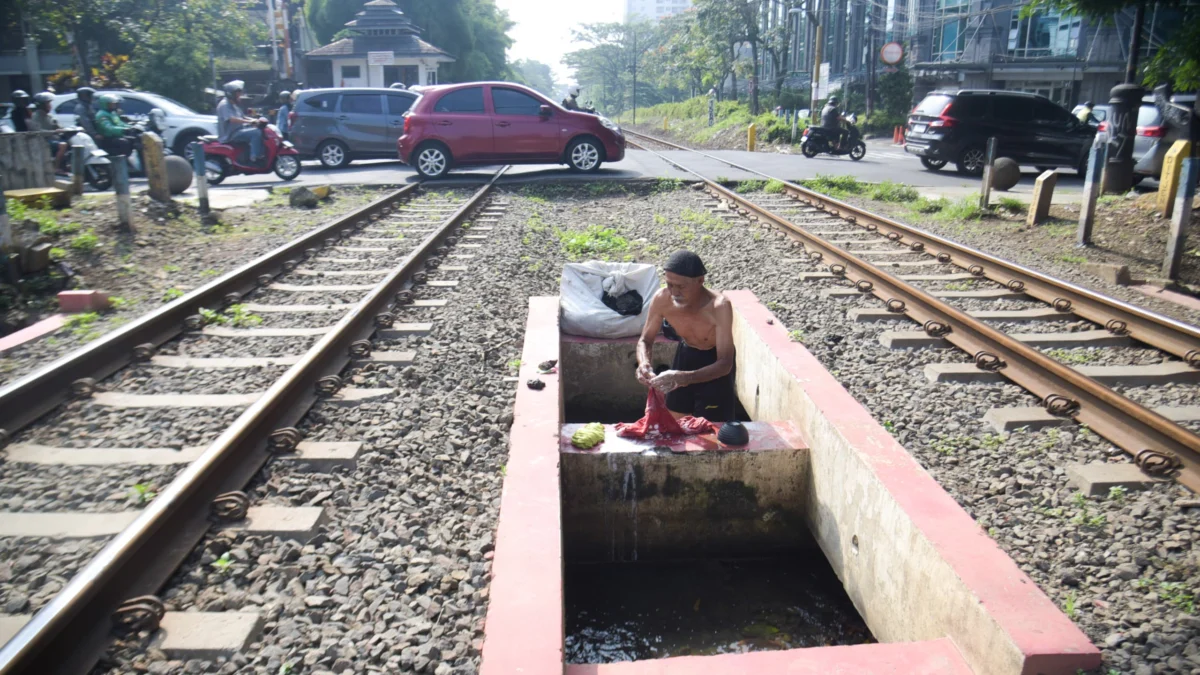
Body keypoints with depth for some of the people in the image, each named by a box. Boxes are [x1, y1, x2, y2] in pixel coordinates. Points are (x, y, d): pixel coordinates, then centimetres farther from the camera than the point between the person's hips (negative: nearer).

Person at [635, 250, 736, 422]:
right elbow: (645, 340, -10)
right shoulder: (661, 299, -25)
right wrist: (644, 363, -33)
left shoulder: (719, 307, -36)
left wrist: (685, 378, -53)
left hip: (716, 364, -4)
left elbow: (725, 364, -38)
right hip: (685, 355, 4)